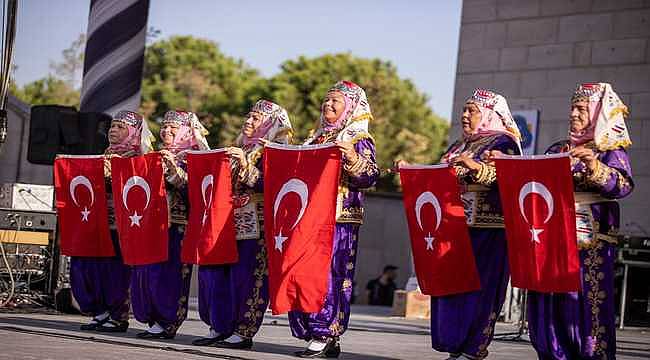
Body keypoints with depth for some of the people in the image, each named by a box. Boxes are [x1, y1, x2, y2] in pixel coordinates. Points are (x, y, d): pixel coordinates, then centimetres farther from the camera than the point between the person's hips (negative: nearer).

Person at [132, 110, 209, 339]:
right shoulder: (158, 156, 20)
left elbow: (188, 186, -13)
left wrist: (173, 167, -23)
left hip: (177, 223, -7)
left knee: (167, 272, -10)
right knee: (144, 270, 3)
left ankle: (168, 323, -3)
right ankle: (154, 320, 10)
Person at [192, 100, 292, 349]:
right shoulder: (239, 150, 20)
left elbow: (267, 185, -17)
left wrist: (246, 167, -25)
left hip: (255, 224, -8)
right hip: (228, 221, 8)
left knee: (246, 277, -8)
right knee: (212, 272, 5)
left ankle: (243, 332, -2)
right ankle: (219, 328, 14)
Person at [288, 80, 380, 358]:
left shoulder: (359, 140, -1)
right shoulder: (316, 139, 21)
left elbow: (370, 177, -11)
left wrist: (353, 158, -27)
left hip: (339, 218, -7)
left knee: (328, 274, -10)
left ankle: (327, 336, -7)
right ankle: (314, 334, 7)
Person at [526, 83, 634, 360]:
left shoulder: (611, 151, 0)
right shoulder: (557, 150, 17)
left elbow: (623, 186, -17)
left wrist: (595, 168, -34)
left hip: (590, 241, -5)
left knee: (586, 303, -8)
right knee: (548, 304, 4)